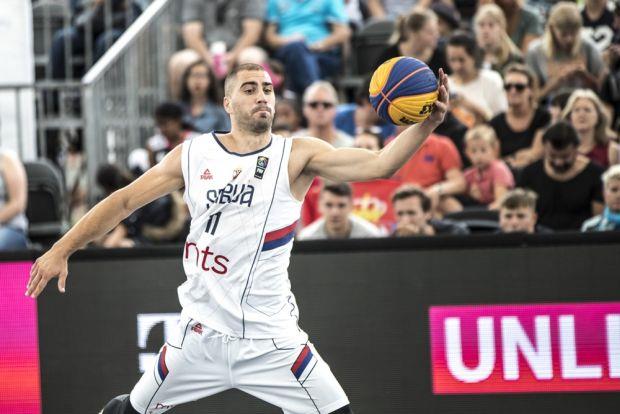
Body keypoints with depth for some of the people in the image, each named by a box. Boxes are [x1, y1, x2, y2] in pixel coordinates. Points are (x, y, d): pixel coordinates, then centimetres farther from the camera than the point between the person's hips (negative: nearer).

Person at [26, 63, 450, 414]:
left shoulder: (296, 155, -6)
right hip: (201, 334, 2)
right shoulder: (193, 154, 2)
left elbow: (378, 164, -18)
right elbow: (125, 201, 8)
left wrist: (428, 123, -34)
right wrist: (62, 249, 4)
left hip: (272, 342, -2)